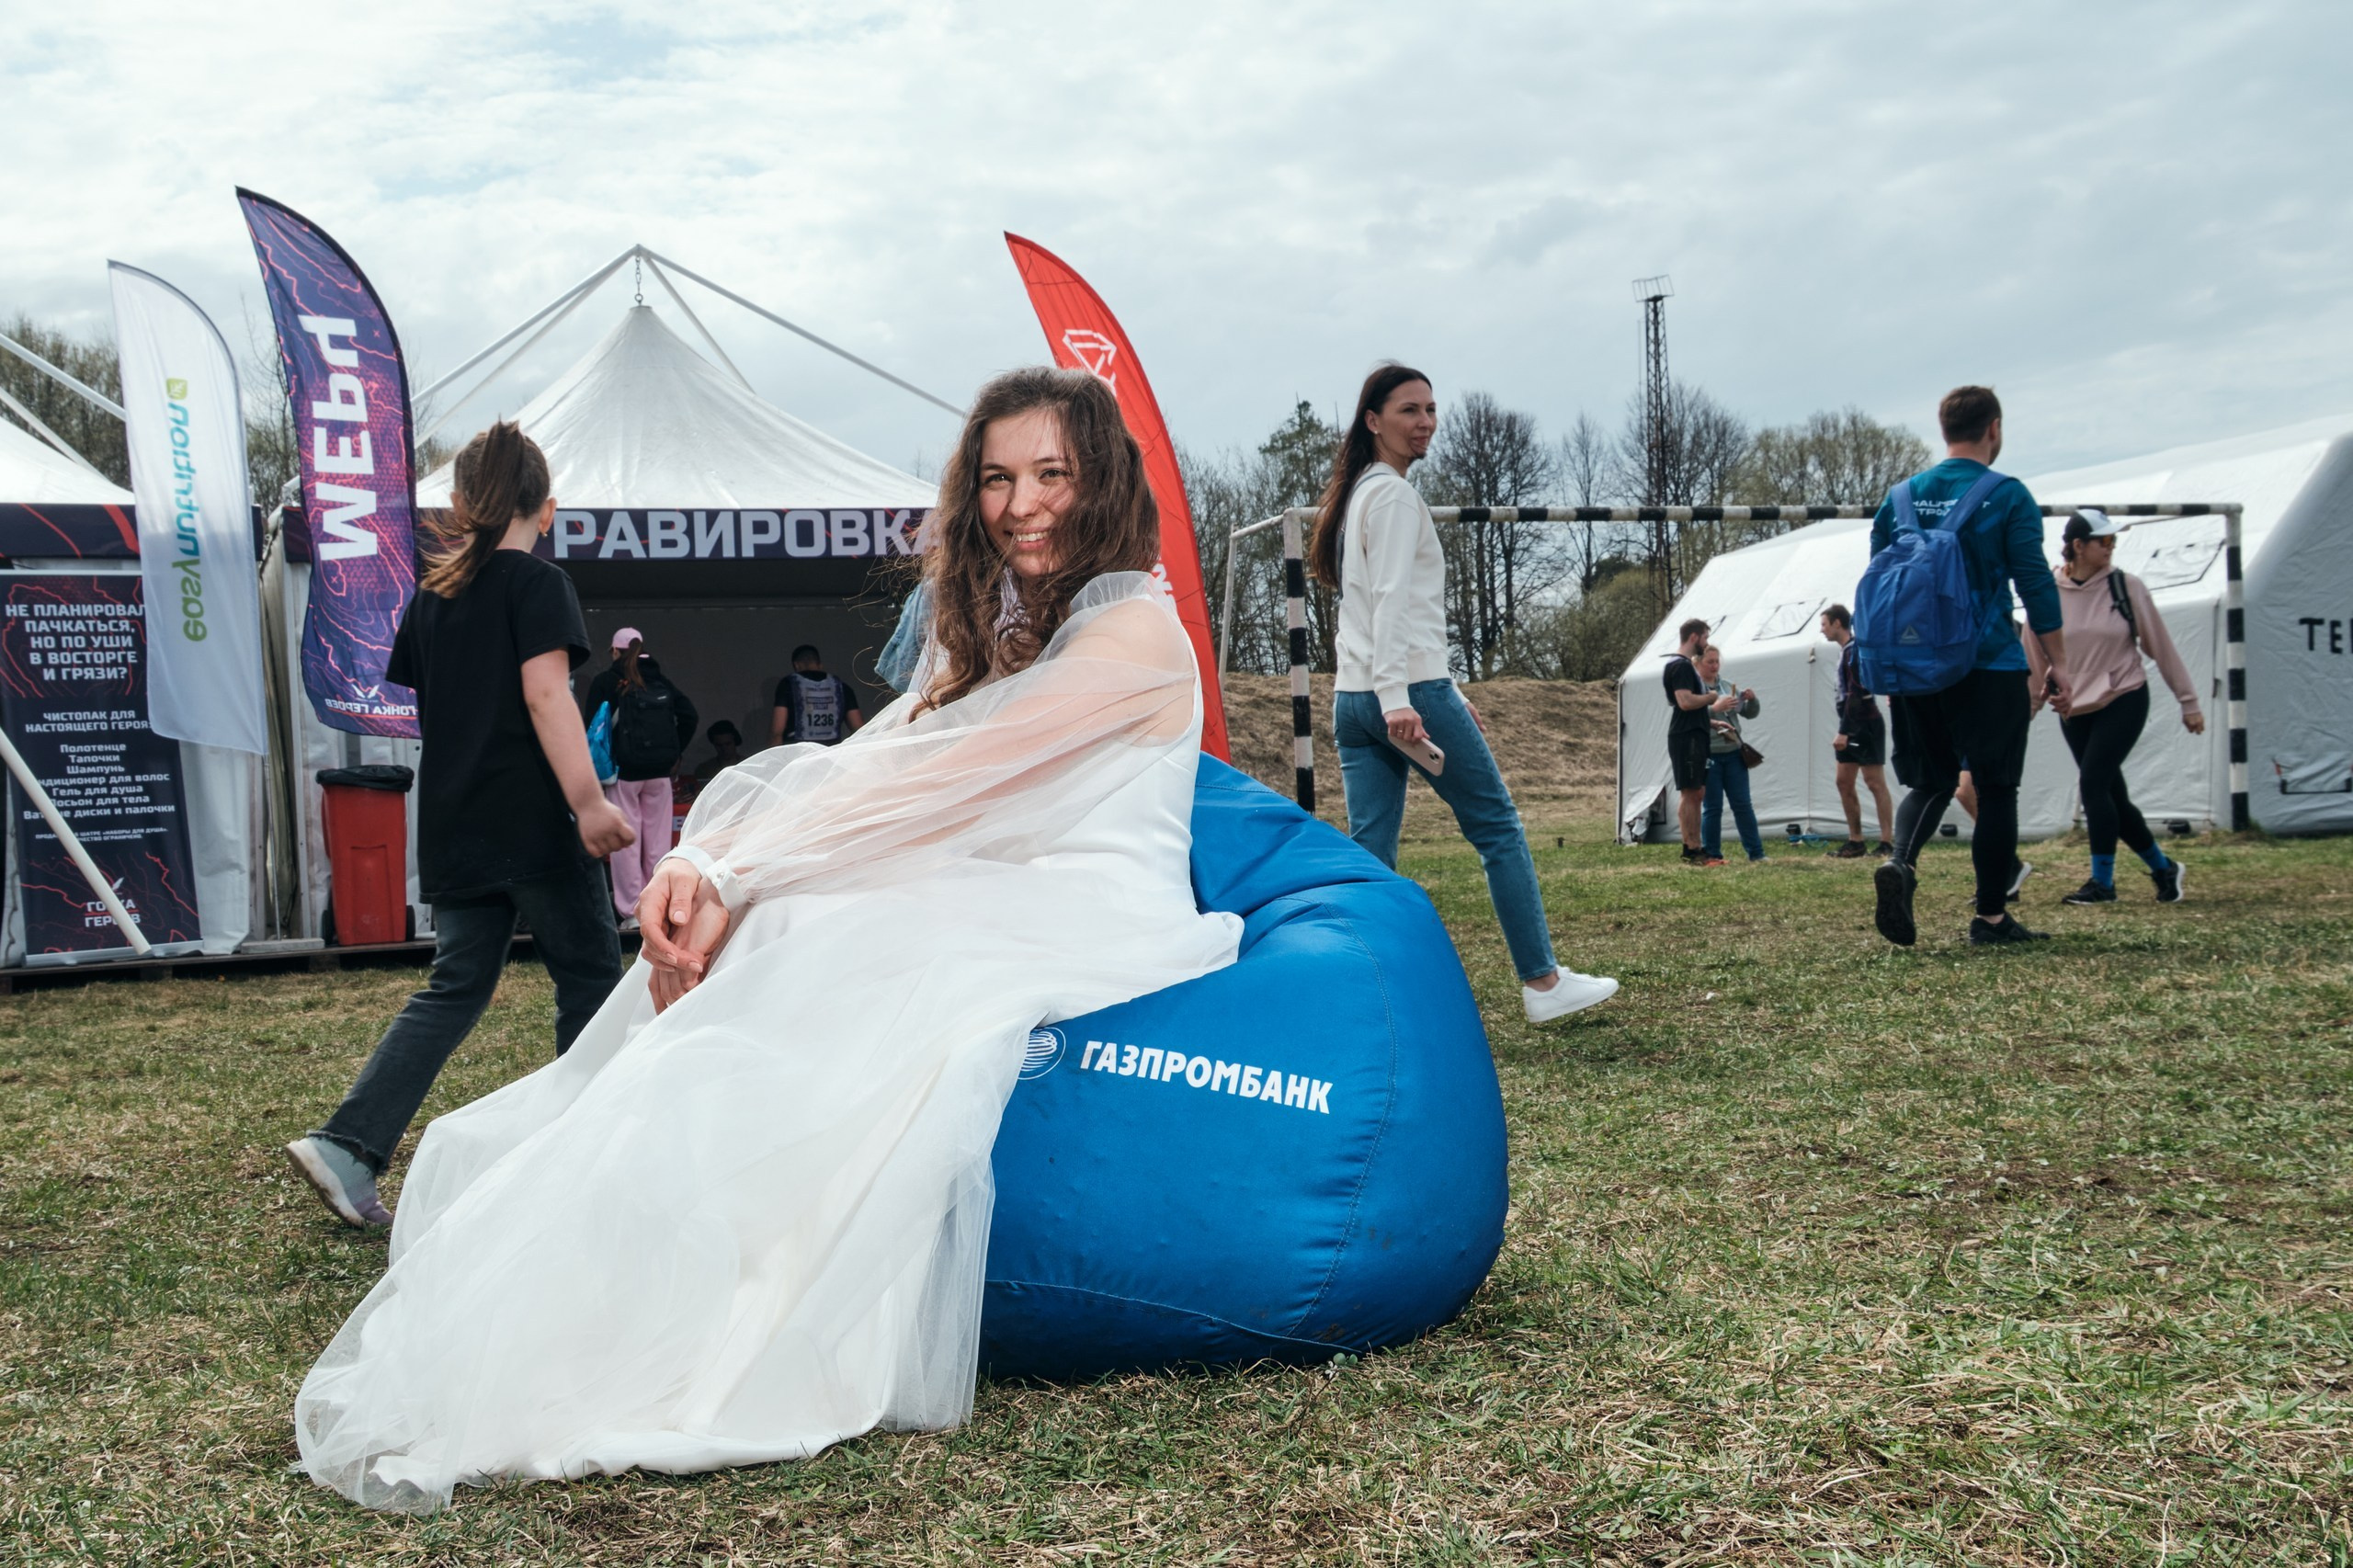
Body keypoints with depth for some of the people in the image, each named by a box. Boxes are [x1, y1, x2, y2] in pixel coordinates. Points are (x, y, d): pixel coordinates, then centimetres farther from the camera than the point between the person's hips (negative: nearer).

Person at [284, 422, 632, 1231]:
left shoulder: (432, 595, 14)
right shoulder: (536, 583, -7)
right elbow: (546, 693, -19)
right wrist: (589, 801, -24)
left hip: (452, 829, 7)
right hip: (530, 823, -7)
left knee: (455, 989, 11)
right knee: (589, 977, 6)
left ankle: (346, 1147, 0)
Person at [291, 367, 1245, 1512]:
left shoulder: (1132, 628, -6)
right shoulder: (1001, 630, 21)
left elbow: (928, 783, -13)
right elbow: (867, 766, 5)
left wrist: (735, 874, -12)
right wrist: (715, 870, -12)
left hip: (1092, 932, -8)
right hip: (987, 913, 8)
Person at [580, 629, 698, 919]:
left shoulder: (606, 681, -1)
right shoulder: (660, 680, 11)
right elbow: (688, 714, 4)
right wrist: (675, 752, 10)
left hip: (623, 770, -4)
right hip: (659, 770, 4)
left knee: (626, 843, 0)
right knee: (657, 841, 7)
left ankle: (632, 911, -2)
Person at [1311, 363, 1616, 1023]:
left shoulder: (1356, 496, 22)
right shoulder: (1394, 495, -7)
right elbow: (1392, 602, -17)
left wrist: (1448, 694, 25)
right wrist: (1397, 699, -25)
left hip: (1352, 698, 9)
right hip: (1411, 690, -9)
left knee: (1369, 851, 3)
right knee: (1498, 826, 2)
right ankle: (1542, 982, 7)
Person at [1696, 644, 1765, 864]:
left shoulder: (1729, 687, 12)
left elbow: (1749, 713, 19)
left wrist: (1752, 700, -1)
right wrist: (1713, 723, -28)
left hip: (1733, 754, 5)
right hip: (1707, 756, -5)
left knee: (1743, 805, 8)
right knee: (1712, 807, 0)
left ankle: (1756, 852, 12)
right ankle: (1712, 854, 9)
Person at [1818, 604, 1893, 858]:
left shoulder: (1855, 650, -13)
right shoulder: (1846, 651, 15)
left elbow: (1856, 694, -21)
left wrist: (1844, 731, -24)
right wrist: (1844, 731, 16)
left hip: (1866, 725, -10)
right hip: (1851, 727, 10)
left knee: (1875, 783, -8)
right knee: (1844, 783, 8)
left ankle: (1886, 843, -8)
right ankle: (1855, 842, 11)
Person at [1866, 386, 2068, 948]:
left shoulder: (1900, 497, 8)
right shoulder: (2007, 496, -6)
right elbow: (2036, 584, -8)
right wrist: (2059, 663, -2)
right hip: (1990, 669, -4)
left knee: (1929, 781, 14)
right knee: (1996, 789, 5)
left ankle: (1901, 863, -15)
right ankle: (1991, 918, 9)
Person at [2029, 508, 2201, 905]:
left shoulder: (2127, 587, -6)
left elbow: (2161, 647, 1)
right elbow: (2034, 657, 4)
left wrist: (2188, 701, 4)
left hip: (2124, 701, -3)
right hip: (2075, 709, 3)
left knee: (2093, 783, -15)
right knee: (2112, 797, 7)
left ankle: (2102, 881, -6)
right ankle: (2163, 868, 26)